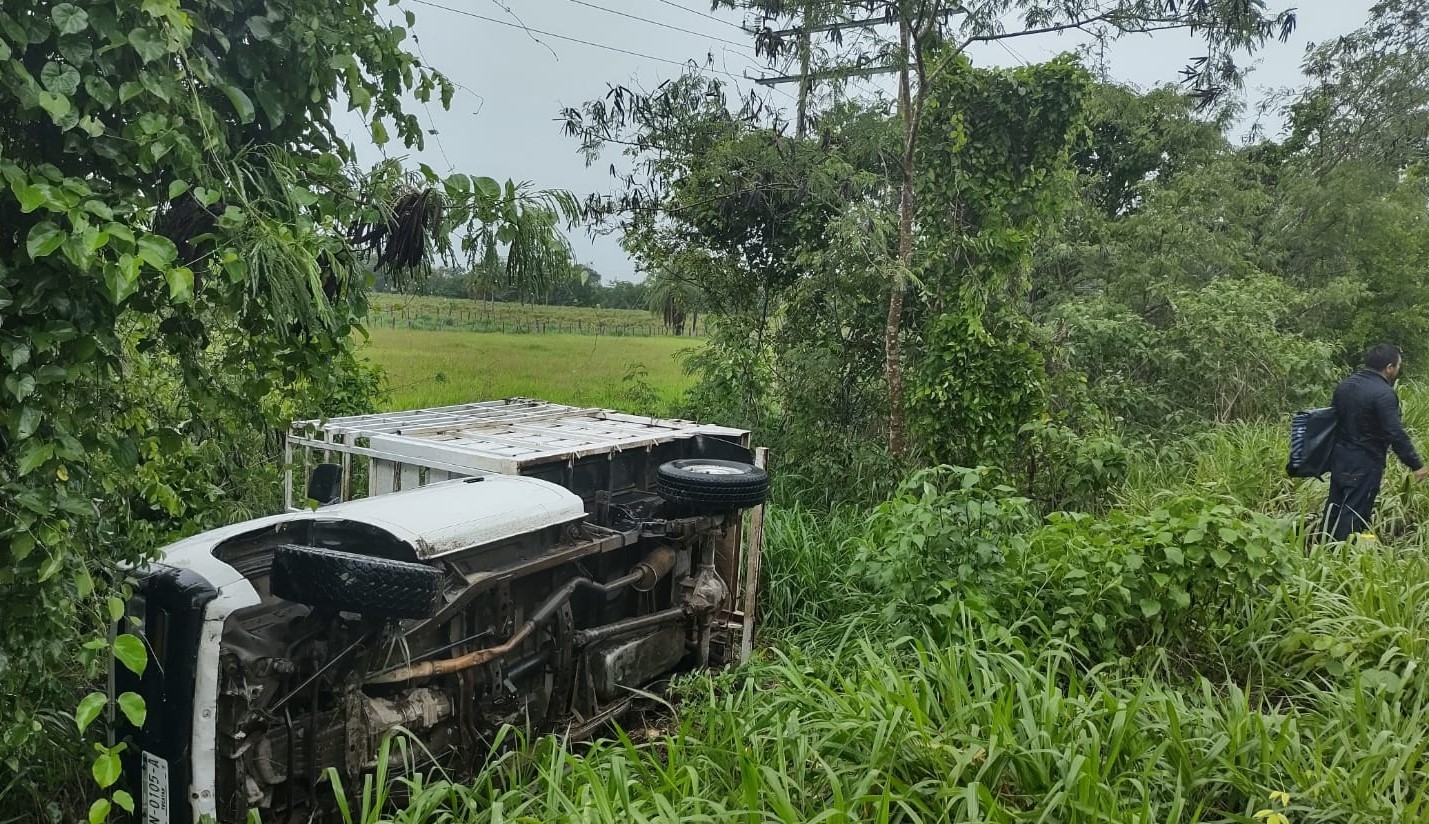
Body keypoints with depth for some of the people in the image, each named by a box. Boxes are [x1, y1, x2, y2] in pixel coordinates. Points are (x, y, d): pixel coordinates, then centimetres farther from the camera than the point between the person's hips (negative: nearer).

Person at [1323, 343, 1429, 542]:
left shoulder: (1345, 385, 6)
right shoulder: (1384, 394, -19)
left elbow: (1332, 417, 16)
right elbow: (1396, 434, -22)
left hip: (1339, 457, 8)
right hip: (1365, 463, -8)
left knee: (1335, 505, 16)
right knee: (1355, 512, -2)